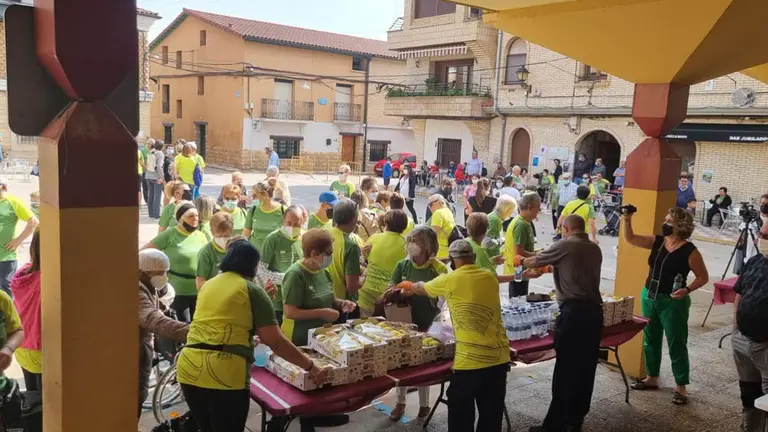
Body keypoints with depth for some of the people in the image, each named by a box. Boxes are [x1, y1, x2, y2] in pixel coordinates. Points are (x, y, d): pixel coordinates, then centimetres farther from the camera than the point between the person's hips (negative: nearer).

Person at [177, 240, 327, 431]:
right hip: (224, 374, -6)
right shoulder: (253, 290, -1)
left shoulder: (208, 285, 18)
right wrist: (310, 366, 3)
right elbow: (276, 342, -5)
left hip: (188, 368, 6)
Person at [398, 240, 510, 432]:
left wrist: (408, 286, 39)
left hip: (470, 359, -5)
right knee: (492, 416, 16)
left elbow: (422, 288, 16)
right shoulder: (490, 277, 7)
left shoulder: (449, 281, -4)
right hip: (498, 356, 5)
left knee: (461, 415, 11)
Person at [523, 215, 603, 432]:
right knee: (586, 368, 12)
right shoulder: (595, 249, 15)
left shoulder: (565, 245, -3)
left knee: (565, 370, -3)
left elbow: (534, 262, 7)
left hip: (574, 311, -7)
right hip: (595, 310, 7)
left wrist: (523, 261, 29)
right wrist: (556, 265, 37)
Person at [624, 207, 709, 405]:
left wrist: (687, 289, -23)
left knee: (676, 344, 2)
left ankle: (681, 387, 14)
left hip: (673, 302, -6)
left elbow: (703, 277, -8)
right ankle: (652, 378, 31)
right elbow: (630, 238, 1)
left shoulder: (689, 251, -13)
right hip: (649, 297, 6)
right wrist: (627, 220, -14)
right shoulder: (657, 242, 2)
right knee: (650, 340, 16)